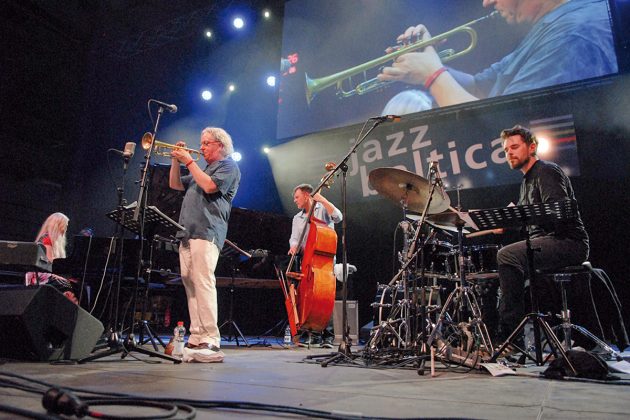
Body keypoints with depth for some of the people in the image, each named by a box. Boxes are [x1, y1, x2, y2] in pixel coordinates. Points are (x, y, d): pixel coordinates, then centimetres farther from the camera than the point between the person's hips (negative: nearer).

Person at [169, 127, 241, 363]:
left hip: (207, 233, -9)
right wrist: (176, 160, 17)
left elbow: (210, 186, -14)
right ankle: (196, 338, 9)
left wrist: (189, 161, -6)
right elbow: (175, 185, 29)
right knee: (191, 285, 5)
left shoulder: (228, 166, 4)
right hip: (188, 233, 9)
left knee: (203, 283, -17)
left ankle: (210, 342, -17)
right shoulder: (202, 168, 31)